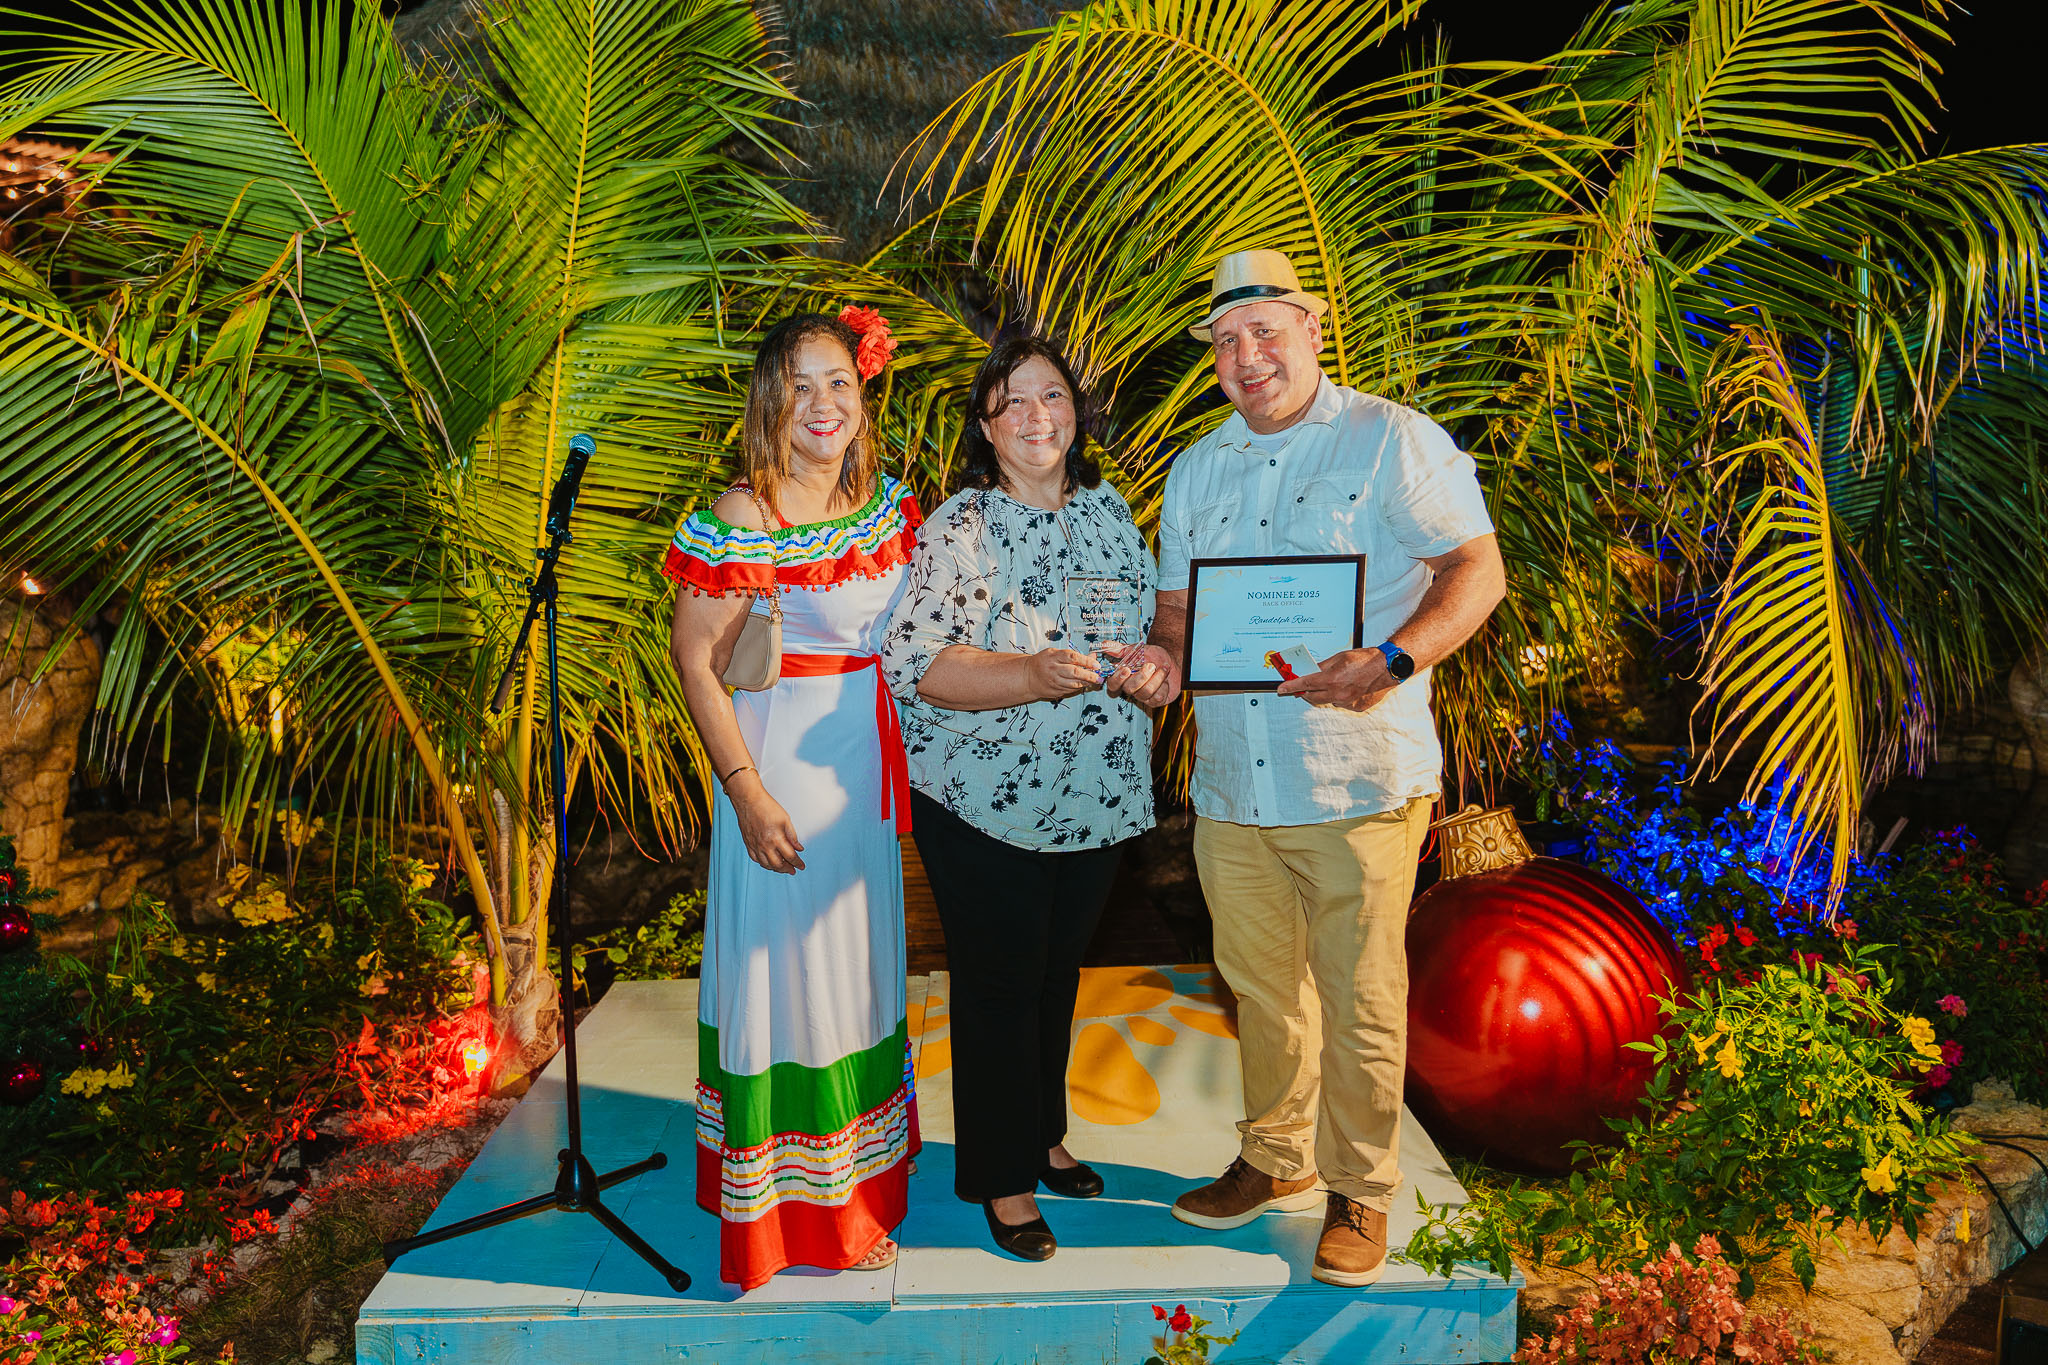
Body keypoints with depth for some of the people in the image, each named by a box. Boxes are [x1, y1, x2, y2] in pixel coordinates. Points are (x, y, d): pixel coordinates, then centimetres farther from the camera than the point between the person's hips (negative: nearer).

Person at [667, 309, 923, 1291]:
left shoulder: (888, 501, 4)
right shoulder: (741, 521, -17)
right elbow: (694, 658, -15)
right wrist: (746, 790, -19)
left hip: (869, 766, 7)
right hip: (783, 764, -7)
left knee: (861, 966, 17)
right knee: (784, 968, 3)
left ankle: (855, 1193, 37)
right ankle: (777, 1216, 22)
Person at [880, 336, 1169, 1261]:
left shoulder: (1109, 513, 7)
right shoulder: (958, 529, -11)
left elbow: (1156, 619, 15)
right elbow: (913, 662, -18)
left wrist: (1151, 659, -9)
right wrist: (1032, 675, -31)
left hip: (1094, 799, 6)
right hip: (987, 805, -5)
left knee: (1058, 975, 20)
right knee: (998, 987, 5)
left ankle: (1044, 1136, 41)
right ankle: (1001, 1180, 23)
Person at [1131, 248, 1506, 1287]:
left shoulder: (1392, 441, -3)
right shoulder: (1196, 470, 15)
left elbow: (1478, 569, -7)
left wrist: (1391, 661, -24)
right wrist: (1163, 660, -6)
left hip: (1359, 782, -5)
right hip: (1230, 782, 5)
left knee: (1358, 998, 3)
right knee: (1258, 985, 16)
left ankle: (1360, 1192, 23)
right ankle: (1275, 1158, 37)